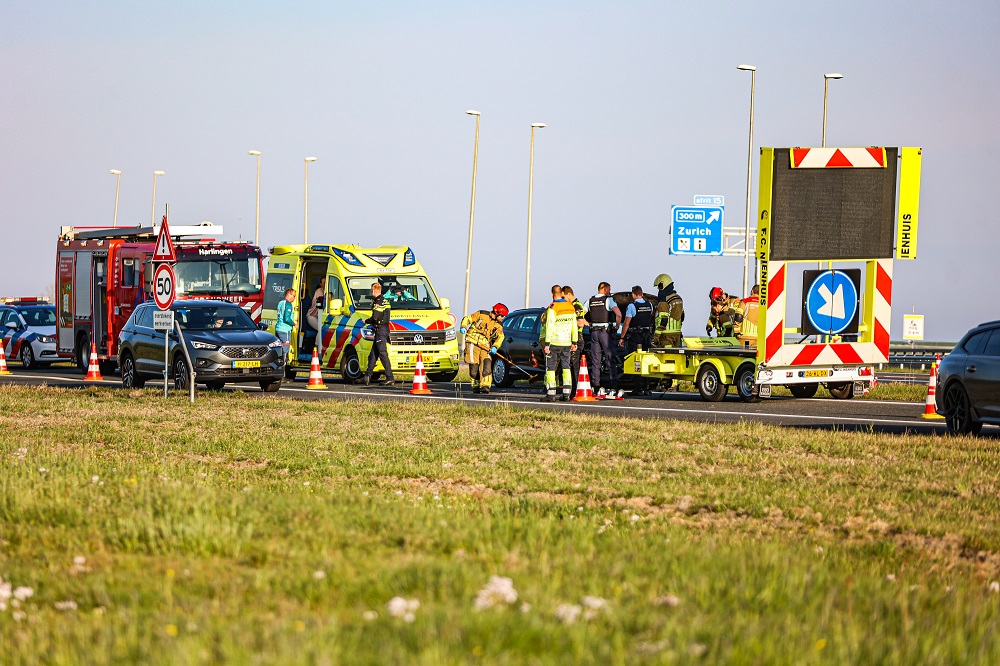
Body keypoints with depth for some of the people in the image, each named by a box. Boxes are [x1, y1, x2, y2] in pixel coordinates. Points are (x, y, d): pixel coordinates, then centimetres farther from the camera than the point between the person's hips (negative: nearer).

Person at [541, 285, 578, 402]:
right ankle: (566, 393, 8)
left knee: (550, 367, 0)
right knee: (566, 367, 11)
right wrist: (574, 342, 17)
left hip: (554, 343, -5)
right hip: (567, 343, 5)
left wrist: (547, 344, -14)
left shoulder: (552, 308, -12)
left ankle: (550, 394, -5)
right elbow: (574, 326, 11)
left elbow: (549, 327, -15)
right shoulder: (570, 307, 7)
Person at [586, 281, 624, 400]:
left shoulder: (590, 301, 8)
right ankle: (613, 385, -5)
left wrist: (590, 324, 13)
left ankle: (597, 387, 3)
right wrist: (617, 326, -5)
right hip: (605, 331, -4)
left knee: (595, 360, 6)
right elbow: (618, 314, -20)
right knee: (610, 359, 0)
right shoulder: (608, 300, -6)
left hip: (594, 332, 4)